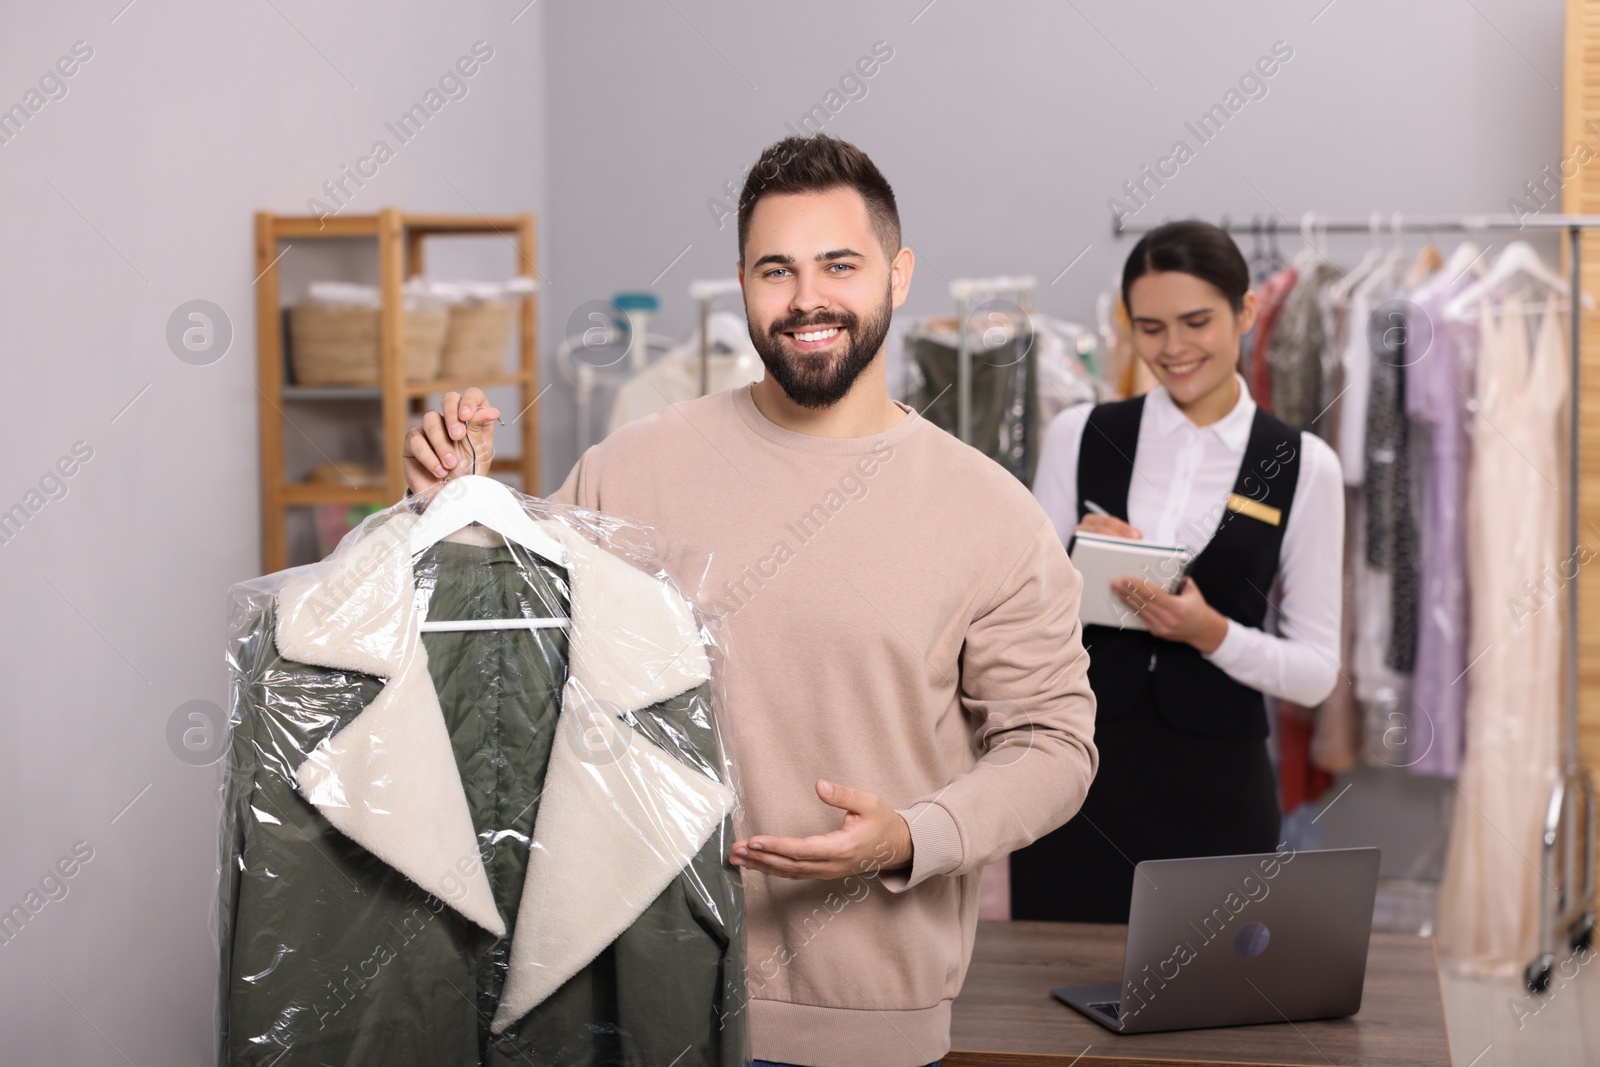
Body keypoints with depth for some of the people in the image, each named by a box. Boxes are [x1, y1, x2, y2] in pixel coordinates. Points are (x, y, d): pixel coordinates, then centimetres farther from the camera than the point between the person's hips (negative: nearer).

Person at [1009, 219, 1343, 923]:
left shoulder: (1303, 466, 0)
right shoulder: (1077, 436, 2)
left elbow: (1317, 670, 0)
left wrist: (1211, 631, -16)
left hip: (1214, 789, -1)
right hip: (1076, 771, 1)